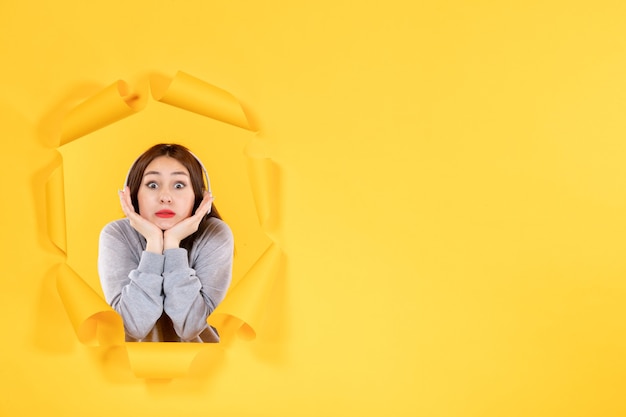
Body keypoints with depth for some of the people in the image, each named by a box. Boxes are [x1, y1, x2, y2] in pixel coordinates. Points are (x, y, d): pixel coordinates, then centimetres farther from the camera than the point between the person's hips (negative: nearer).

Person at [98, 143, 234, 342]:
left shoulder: (215, 235, -14)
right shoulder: (116, 235, -13)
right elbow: (137, 325, -21)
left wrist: (173, 243, -25)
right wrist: (153, 242, -25)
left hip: (196, 342, 0)